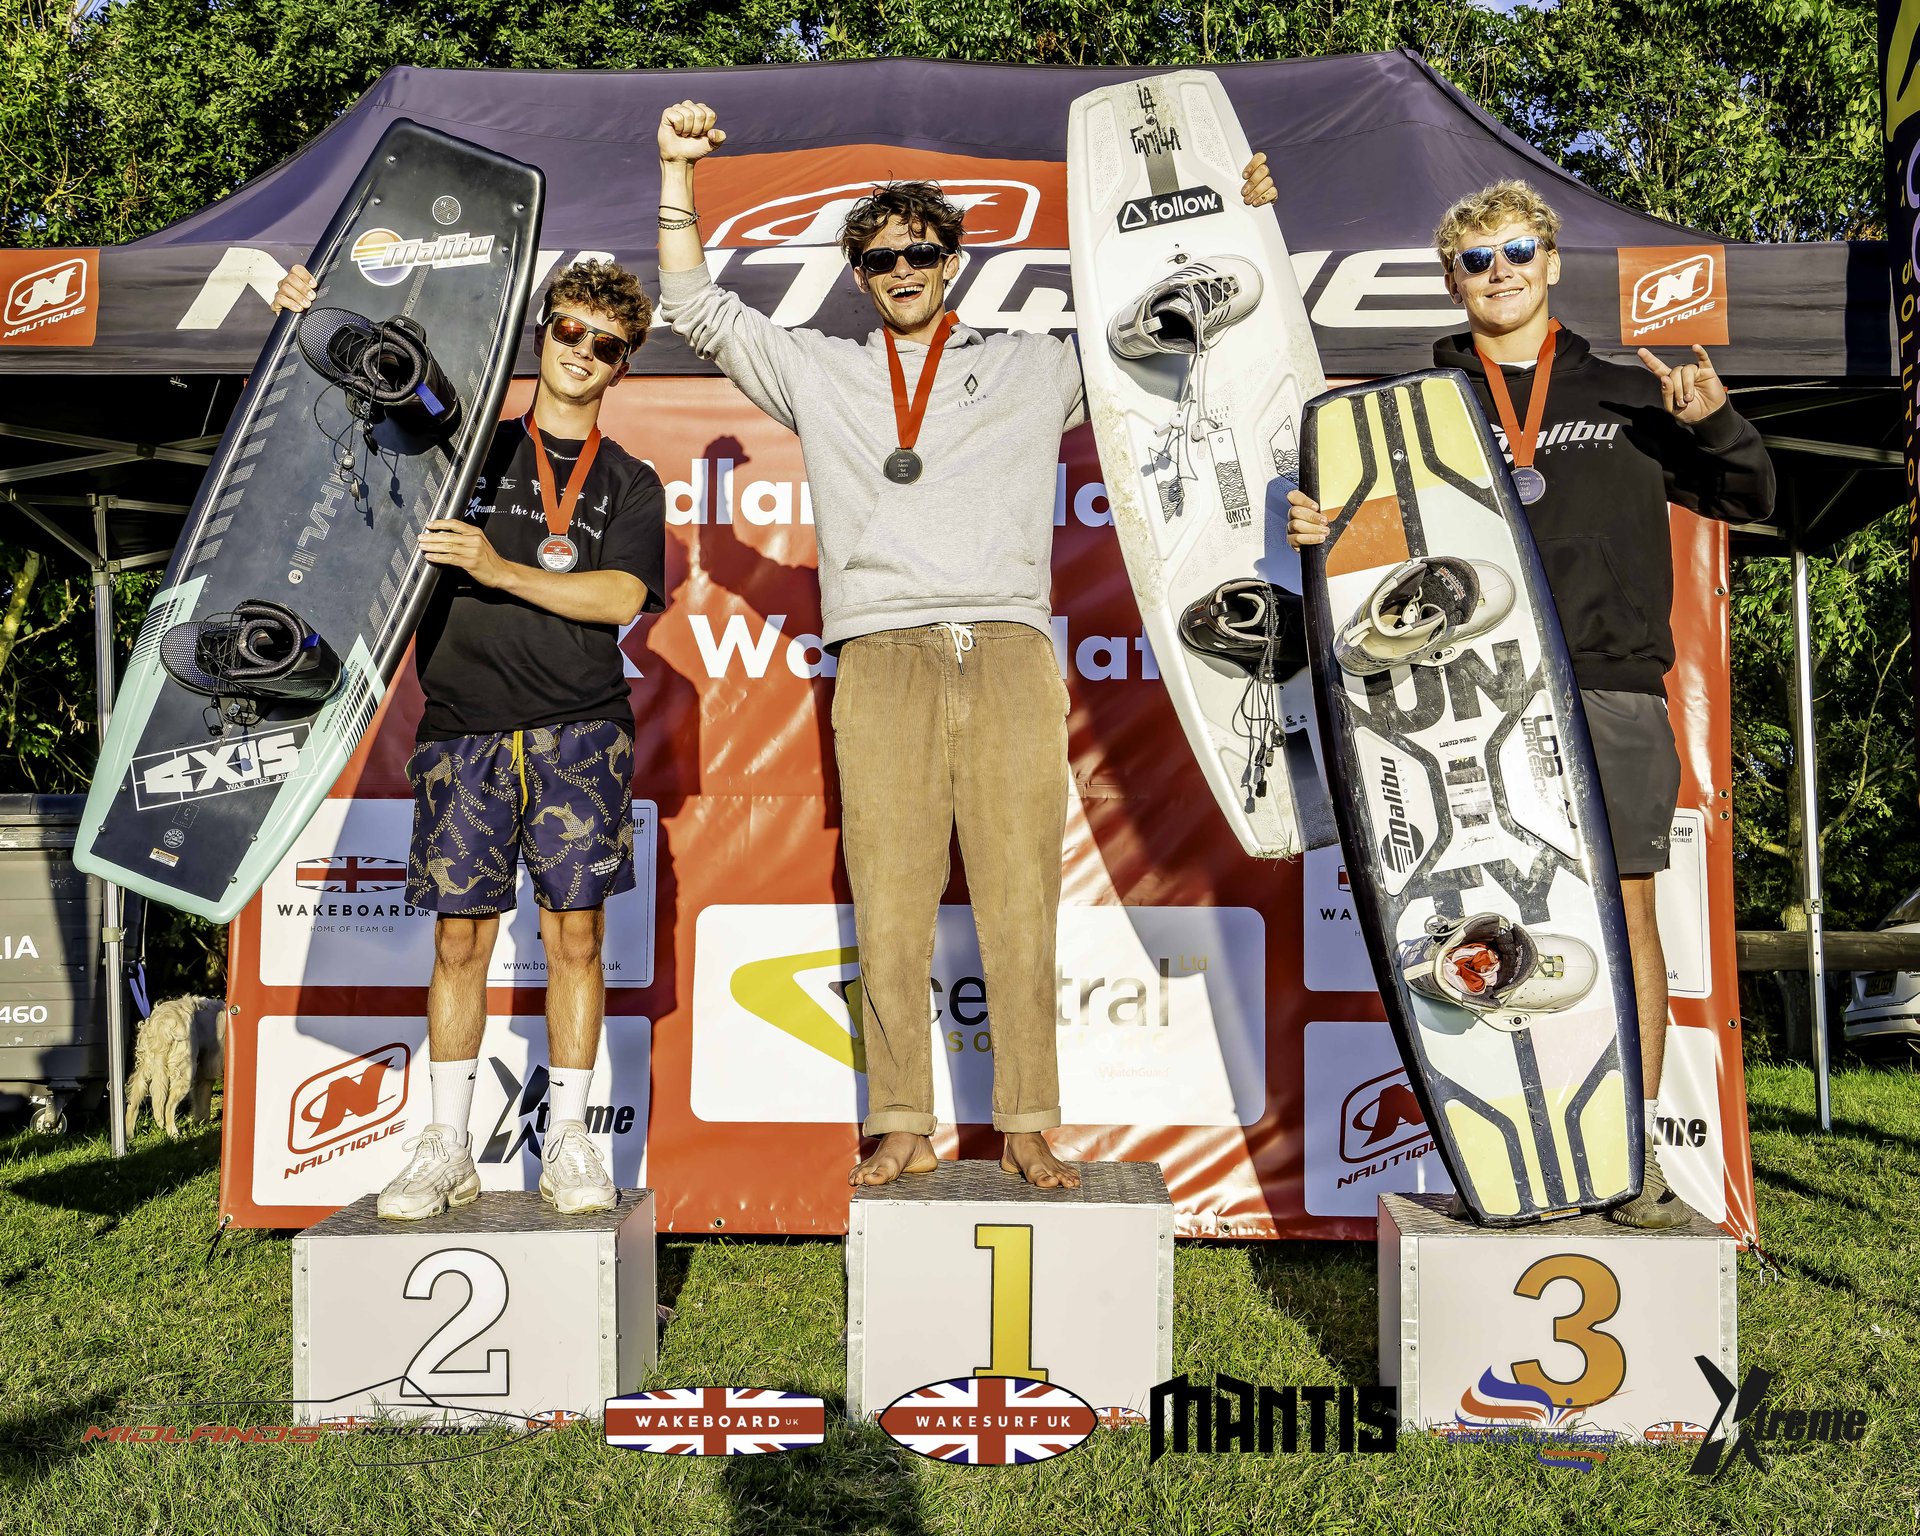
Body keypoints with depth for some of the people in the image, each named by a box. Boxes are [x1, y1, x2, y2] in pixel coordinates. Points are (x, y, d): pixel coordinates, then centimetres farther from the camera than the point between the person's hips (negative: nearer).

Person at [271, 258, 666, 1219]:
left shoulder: (629, 484, 12)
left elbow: (621, 598, -4)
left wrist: (500, 569, -14)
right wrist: (305, 328, 5)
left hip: (578, 731, 0)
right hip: (463, 726, 1)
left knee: (574, 928, -2)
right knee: (459, 933, 1)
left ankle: (567, 1141, 8)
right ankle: (447, 1148, 10)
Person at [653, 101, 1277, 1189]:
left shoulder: (1032, 368, 20)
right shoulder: (820, 373, 21)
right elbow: (699, 309, 17)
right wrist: (679, 171, 10)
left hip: (1010, 655, 0)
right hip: (884, 658, 0)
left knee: (1022, 905, -2)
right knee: (890, 907, -3)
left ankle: (1028, 1128, 7)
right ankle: (904, 1129, 8)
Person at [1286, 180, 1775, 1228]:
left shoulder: (1625, 395, 17)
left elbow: (1749, 500, 18)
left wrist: (1714, 424, -2)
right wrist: (1319, 531, -11)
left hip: (1613, 690, 1)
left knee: (1625, 909, -3)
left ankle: (1635, 1157, 7)